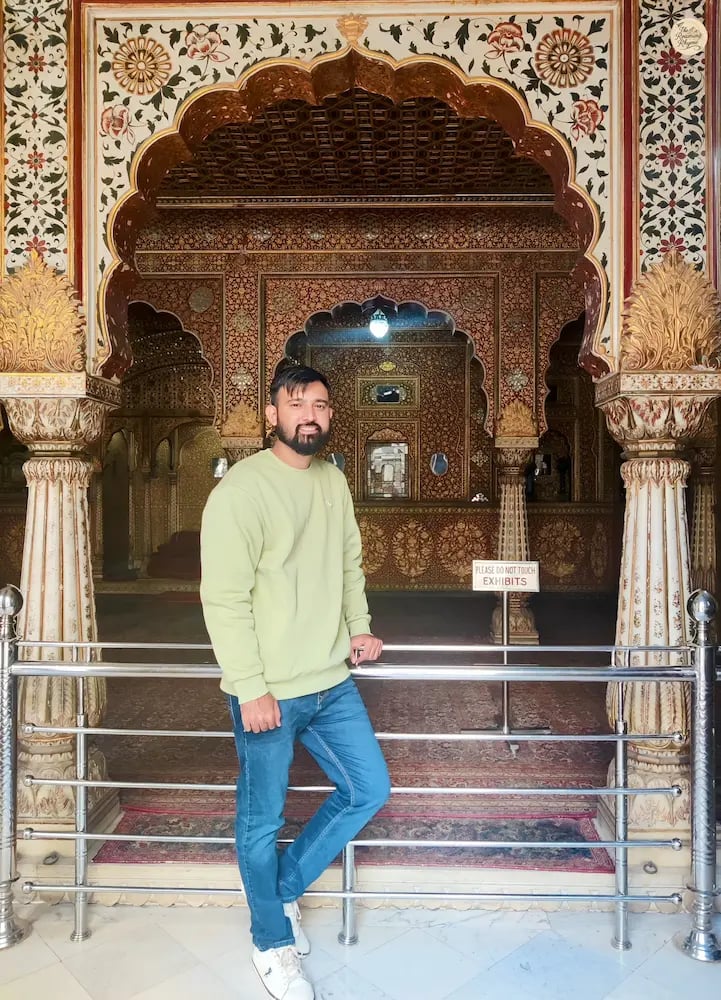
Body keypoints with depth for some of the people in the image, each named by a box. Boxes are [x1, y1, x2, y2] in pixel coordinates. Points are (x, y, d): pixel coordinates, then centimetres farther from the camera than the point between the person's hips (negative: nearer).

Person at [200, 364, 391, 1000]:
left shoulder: (335, 483, 7)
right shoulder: (241, 490, -16)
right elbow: (225, 599, -18)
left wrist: (359, 628, 5)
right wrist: (252, 690, -19)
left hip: (332, 683, 7)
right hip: (268, 692, -7)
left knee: (370, 789, 15)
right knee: (263, 821, 11)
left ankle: (285, 889, 35)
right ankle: (273, 943, 35)